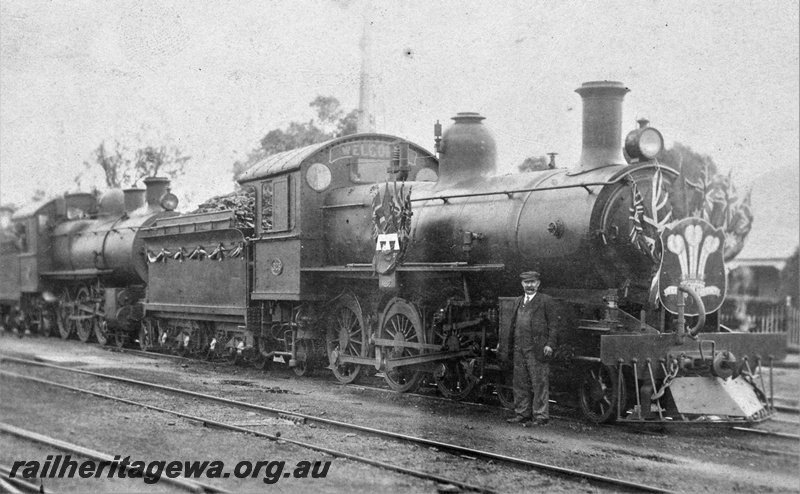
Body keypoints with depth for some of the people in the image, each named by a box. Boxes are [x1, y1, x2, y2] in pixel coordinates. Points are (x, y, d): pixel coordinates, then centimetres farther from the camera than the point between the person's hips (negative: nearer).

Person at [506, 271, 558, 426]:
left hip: (538, 349, -7)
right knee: (520, 383, 11)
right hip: (519, 348, 7)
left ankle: (541, 416, 0)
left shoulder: (546, 301, -1)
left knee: (540, 383, -4)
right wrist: (510, 342, 12)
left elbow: (553, 324, -4)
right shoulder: (518, 301, 19)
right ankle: (522, 414, 20)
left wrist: (550, 344, -13)